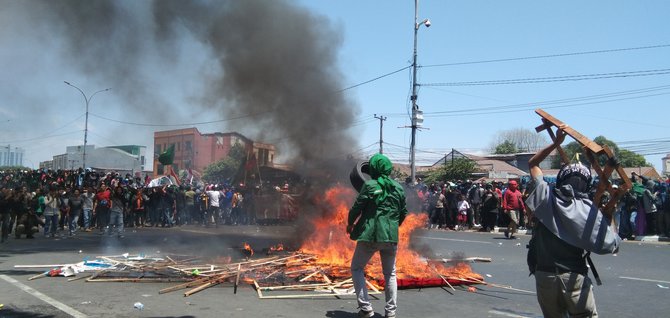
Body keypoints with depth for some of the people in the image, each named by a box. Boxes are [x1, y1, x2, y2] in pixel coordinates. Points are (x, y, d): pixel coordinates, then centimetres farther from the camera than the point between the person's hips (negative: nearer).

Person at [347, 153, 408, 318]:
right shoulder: (398, 188, 6)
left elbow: (357, 208, -9)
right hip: (391, 236, 4)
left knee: (357, 268, 11)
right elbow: (404, 212, 13)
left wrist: (350, 224, 8)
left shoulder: (370, 185, -9)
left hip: (370, 235, -4)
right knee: (390, 273, 16)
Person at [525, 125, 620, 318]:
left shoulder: (546, 198, -1)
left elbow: (532, 163, 14)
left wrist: (555, 143, 11)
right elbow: (613, 246, -7)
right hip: (575, 277, -2)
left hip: (545, 275, 2)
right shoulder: (588, 209, -6)